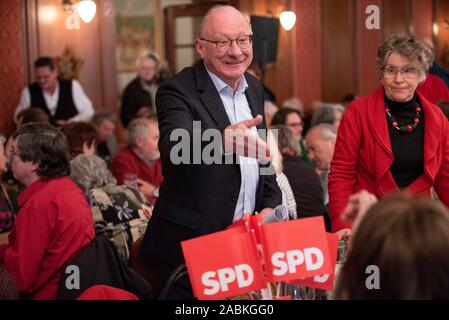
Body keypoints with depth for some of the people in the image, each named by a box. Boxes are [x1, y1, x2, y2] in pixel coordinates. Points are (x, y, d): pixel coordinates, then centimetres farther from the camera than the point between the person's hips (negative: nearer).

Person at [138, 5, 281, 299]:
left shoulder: (254, 88, 9)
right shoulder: (178, 91, -14)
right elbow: (173, 146, -34)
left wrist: (270, 205, 5)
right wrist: (223, 138, -53)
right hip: (191, 245, -6)